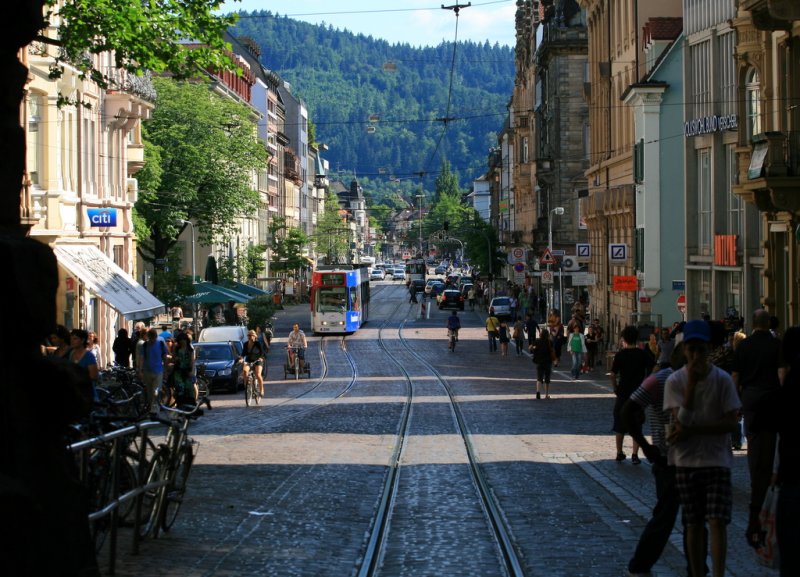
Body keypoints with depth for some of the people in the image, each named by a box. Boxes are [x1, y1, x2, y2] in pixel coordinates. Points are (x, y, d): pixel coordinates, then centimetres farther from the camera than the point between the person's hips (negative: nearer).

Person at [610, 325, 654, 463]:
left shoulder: (620, 354, -7)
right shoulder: (642, 354, -2)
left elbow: (613, 374, -10)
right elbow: (650, 370, -2)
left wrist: (615, 388, 3)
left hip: (623, 394, -1)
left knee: (619, 426, 13)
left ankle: (619, 453, 18)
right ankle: (635, 455, 0)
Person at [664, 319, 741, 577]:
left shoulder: (722, 379, -4)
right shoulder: (675, 381, -3)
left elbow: (730, 422, -8)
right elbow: (682, 421, -14)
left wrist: (691, 430, -15)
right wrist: (691, 383, -19)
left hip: (716, 460, -1)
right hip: (686, 461, 1)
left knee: (717, 521, -10)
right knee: (693, 525, 7)